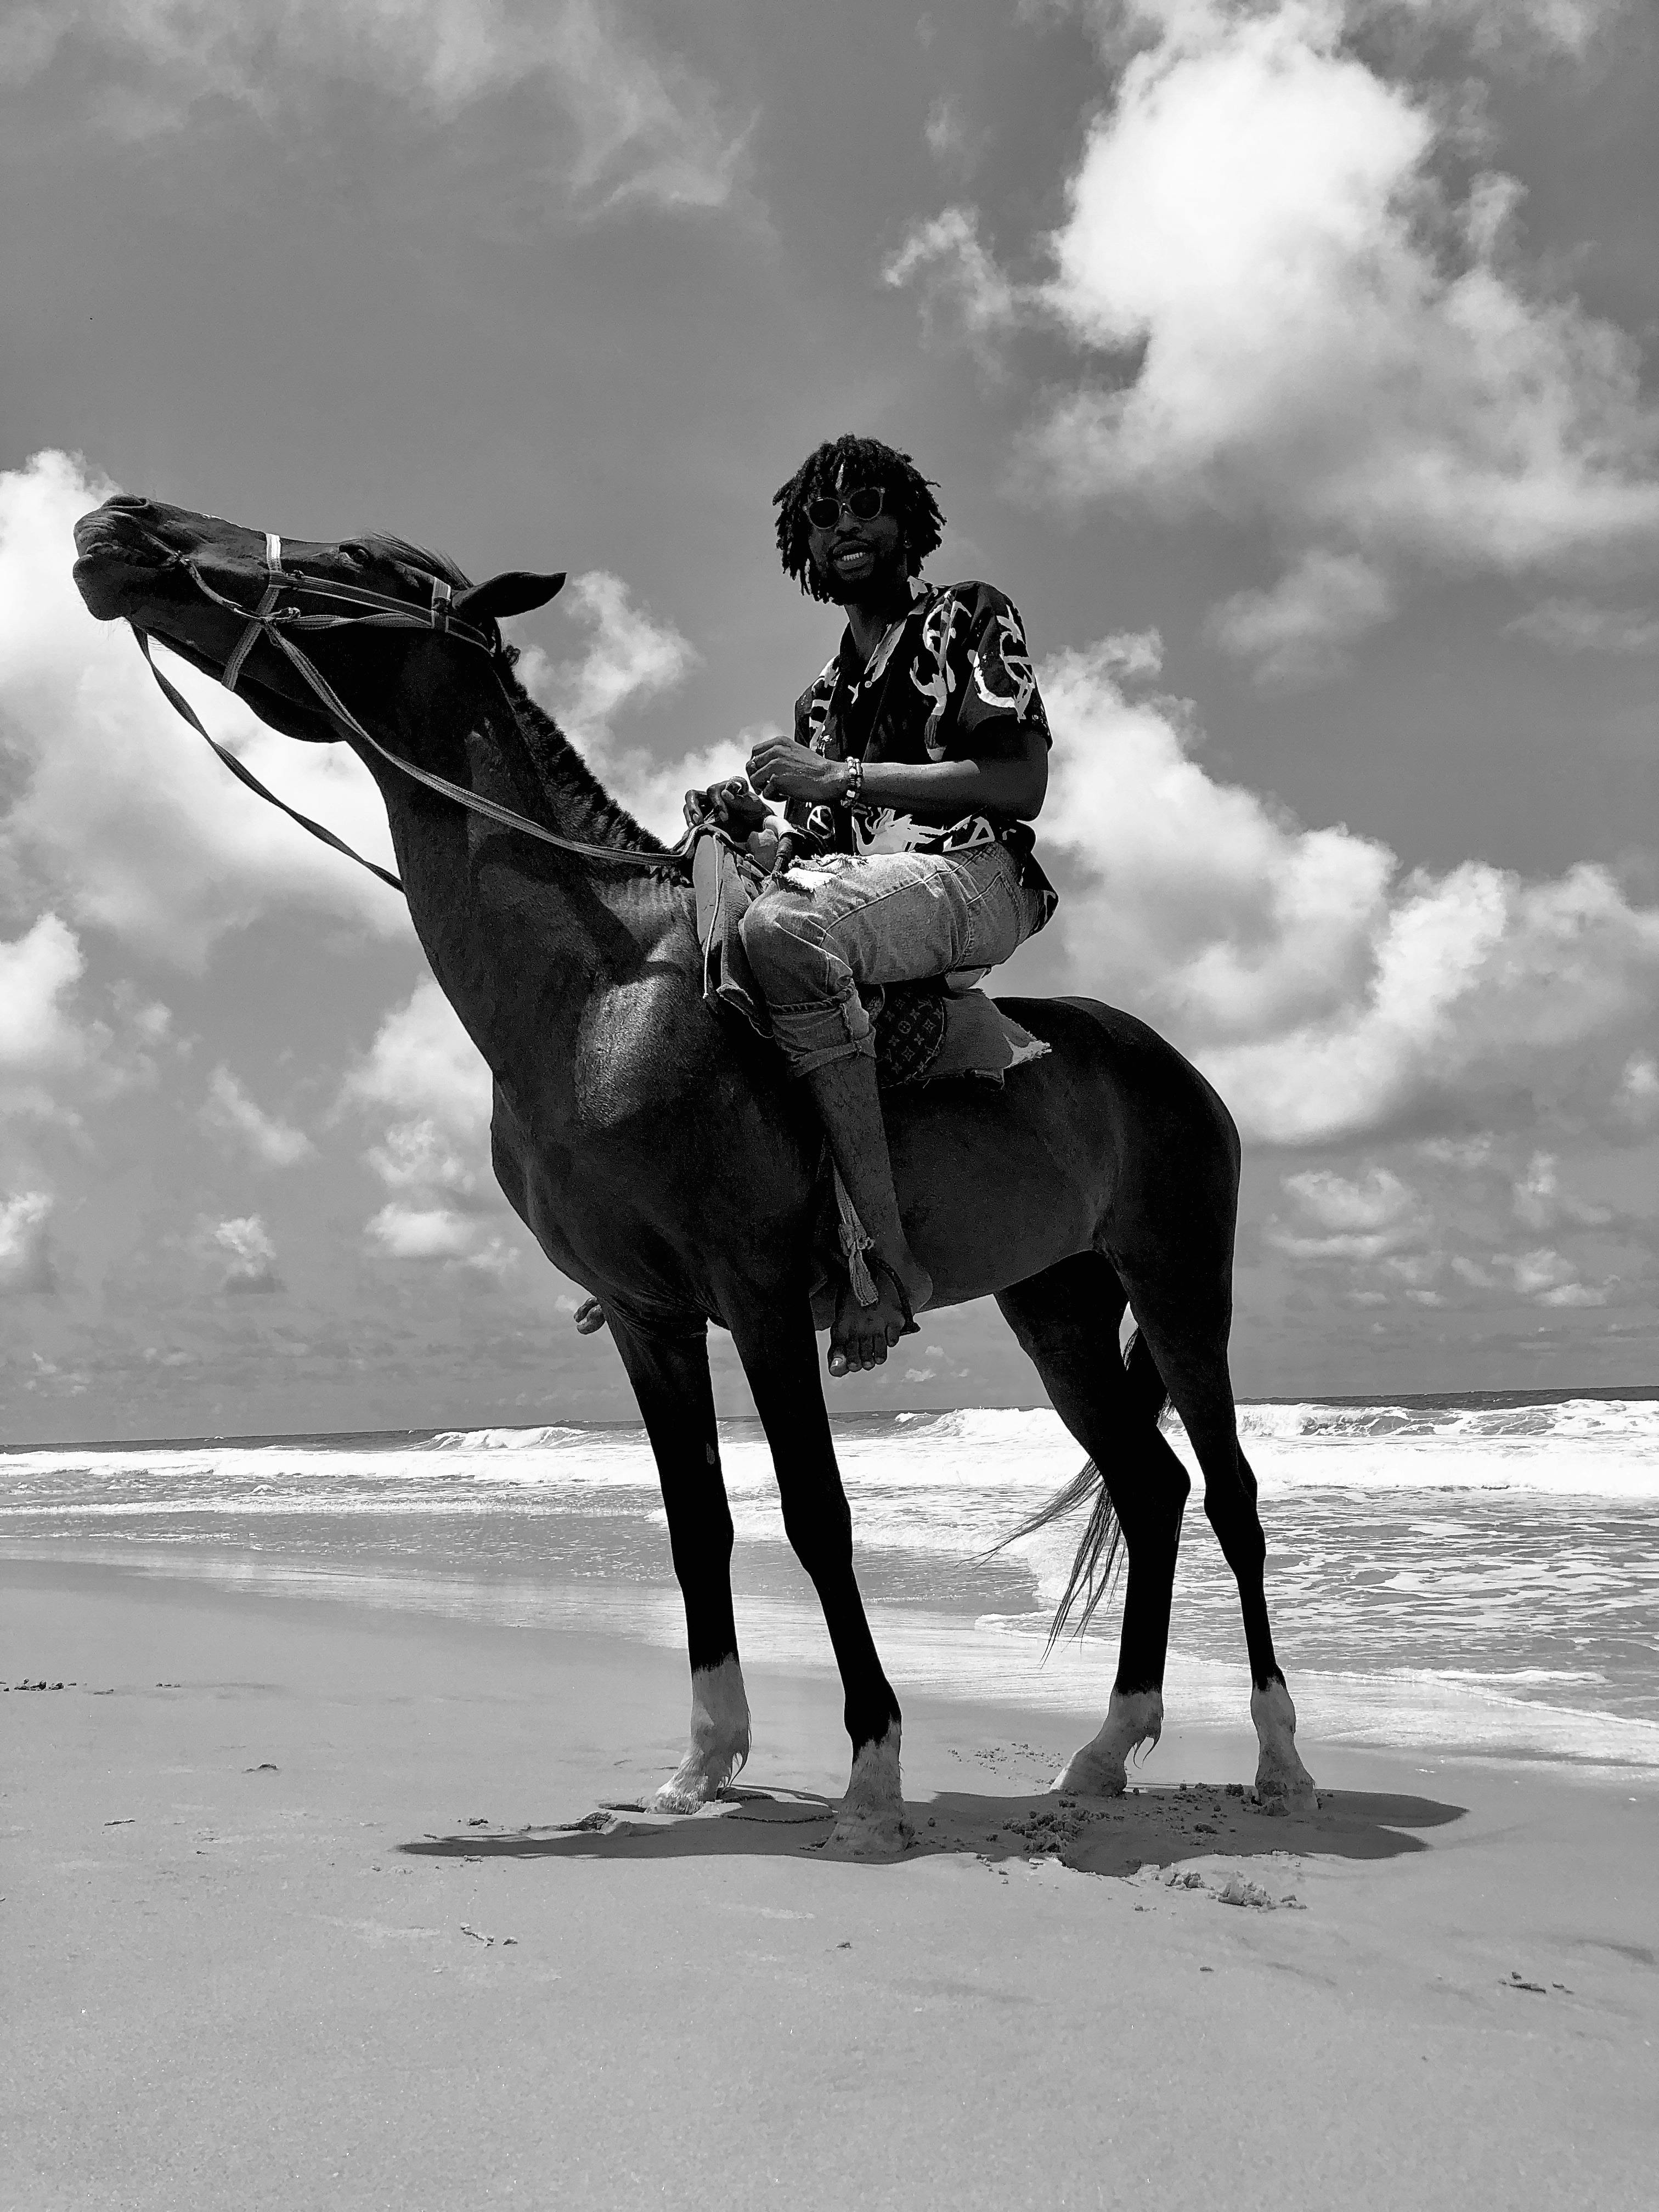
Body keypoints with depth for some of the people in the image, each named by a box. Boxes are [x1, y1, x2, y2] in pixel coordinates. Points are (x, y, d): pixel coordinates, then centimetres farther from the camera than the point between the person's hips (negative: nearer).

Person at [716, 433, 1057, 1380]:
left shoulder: (972, 617, 7)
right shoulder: (823, 695, 27)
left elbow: (1021, 784, -7)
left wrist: (841, 777, -11)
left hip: (967, 877, -8)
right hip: (847, 881, 8)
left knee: (785, 929, -38)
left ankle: (888, 1258, -40)